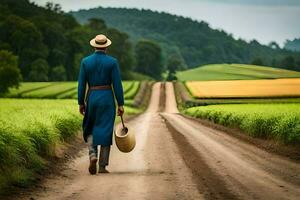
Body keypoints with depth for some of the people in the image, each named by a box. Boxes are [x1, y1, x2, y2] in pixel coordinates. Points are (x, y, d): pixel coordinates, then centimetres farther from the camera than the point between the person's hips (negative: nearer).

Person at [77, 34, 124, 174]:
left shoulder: (86, 61, -1)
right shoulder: (112, 62, -6)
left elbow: (81, 84, 0)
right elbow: (117, 84, -7)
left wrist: (81, 103, 8)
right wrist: (120, 104, -2)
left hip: (91, 98, 1)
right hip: (107, 98, -1)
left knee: (90, 130, 17)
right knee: (105, 131, 4)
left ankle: (93, 155, -8)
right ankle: (102, 166, 3)